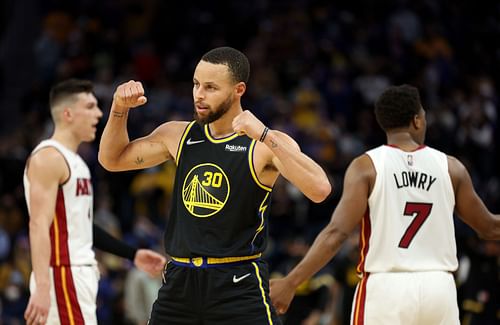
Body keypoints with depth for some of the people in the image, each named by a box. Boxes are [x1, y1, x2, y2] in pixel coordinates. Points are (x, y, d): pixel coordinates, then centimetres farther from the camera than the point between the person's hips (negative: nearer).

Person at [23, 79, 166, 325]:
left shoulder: (74, 161, 18)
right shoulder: (48, 158, -13)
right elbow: (39, 226, -22)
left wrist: (132, 254, 24)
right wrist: (42, 287, -31)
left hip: (79, 276, 10)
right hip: (63, 277, -10)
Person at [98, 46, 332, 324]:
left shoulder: (266, 144, -9)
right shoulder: (177, 136, 9)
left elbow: (320, 190, -25)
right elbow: (113, 160, 21)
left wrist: (265, 136, -30)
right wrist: (120, 109, 4)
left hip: (239, 287, -5)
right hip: (180, 281, 5)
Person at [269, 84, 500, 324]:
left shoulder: (366, 167, -3)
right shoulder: (450, 168, 5)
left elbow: (337, 232, -13)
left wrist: (290, 283, -12)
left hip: (385, 287, -3)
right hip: (439, 287, 3)